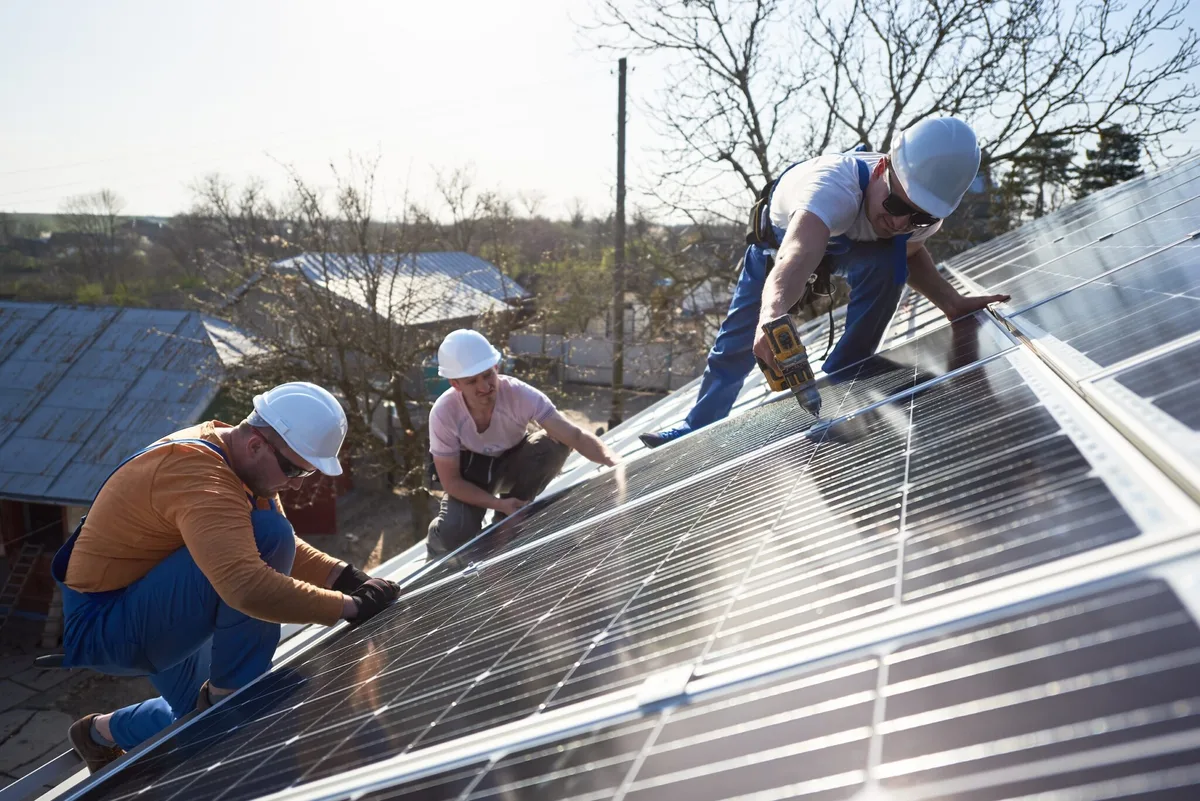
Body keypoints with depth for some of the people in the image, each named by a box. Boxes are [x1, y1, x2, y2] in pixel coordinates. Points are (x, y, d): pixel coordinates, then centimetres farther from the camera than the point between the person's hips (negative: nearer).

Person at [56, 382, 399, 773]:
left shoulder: (242, 461, -1)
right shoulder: (200, 476, -31)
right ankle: (227, 694, -14)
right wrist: (351, 606, -35)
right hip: (104, 627, -10)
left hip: (146, 611, 10)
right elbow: (248, 586, -44)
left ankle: (103, 733, 42)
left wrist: (345, 577, -12)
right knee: (267, 536, -29)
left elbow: (289, 550, 5)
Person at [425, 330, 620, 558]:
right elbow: (451, 481, -20)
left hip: (513, 462, 2)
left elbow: (575, 436, -34)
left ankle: (509, 521, -7)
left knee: (556, 444, -30)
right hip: (471, 471, -2)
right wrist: (500, 504, -31)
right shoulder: (443, 413, -30)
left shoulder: (520, 394, -31)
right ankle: (439, 542, 11)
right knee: (453, 532, -31)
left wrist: (615, 463, -51)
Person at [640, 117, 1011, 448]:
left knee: (887, 263, -30)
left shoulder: (923, 208, -28)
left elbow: (910, 254, -6)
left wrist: (951, 301, -24)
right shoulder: (835, 184, -48)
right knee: (737, 343, -1)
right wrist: (773, 313, -86)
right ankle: (698, 427, 23)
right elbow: (795, 257, -65)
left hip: (847, 243, 3)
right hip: (781, 238, -3)